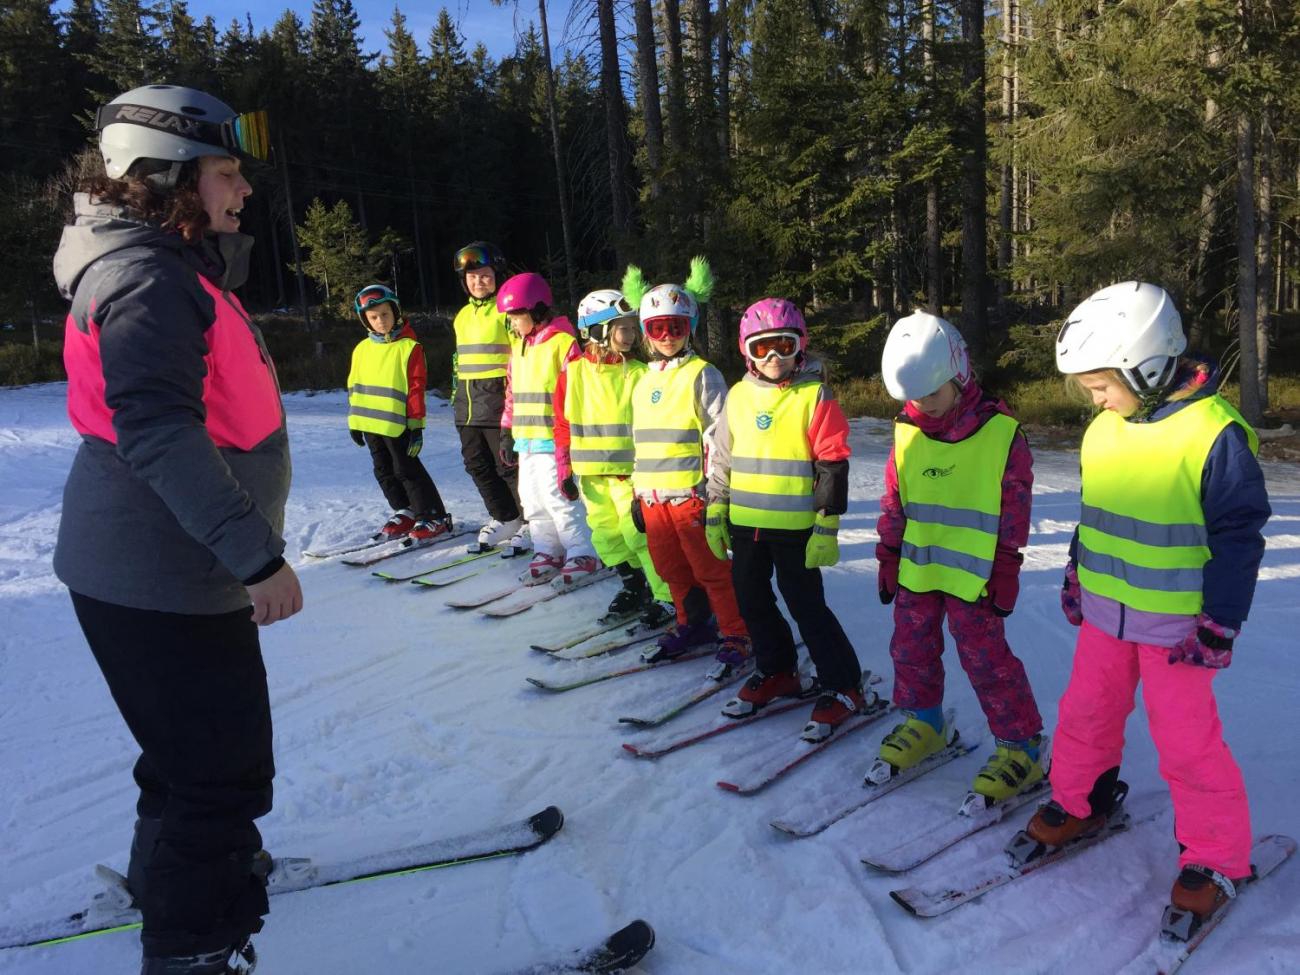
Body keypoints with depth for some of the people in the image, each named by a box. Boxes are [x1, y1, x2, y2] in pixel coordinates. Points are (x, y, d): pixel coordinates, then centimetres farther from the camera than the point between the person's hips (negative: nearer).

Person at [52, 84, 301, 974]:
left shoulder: (177, 267, 14)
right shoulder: (145, 277, -19)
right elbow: (156, 432, -30)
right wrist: (256, 553, -31)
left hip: (186, 567, 11)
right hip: (157, 577, -11)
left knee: (202, 751, 27)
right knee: (224, 773, -2)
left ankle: (180, 866, 50)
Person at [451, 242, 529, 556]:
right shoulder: (463, 316, 18)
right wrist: (457, 394, 23)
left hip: (497, 399, -8)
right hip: (467, 404, 8)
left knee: (508, 465, -3)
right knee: (477, 464, 12)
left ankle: (530, 524, 11)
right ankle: (504, 519, 26)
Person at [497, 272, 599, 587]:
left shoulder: (563, 342, -12)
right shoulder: (519, 347, 14)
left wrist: (568, 445, -16)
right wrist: (508, 432, 18)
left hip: (553, 441, -9)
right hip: (526, 441, 9)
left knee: (559, 498, -6)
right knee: (533, 501, 14)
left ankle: (583, 555, 8)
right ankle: (548, 552, 26)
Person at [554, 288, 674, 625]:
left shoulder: (638, 372, -5)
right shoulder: (573, 372, 1)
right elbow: (563, 422, 7)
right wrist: (565, 466, 4)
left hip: (630, 470, -4)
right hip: (590, 471, 4)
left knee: (638, 531, -8)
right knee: (605, 533, 13)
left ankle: (667, 597, 2)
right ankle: (634, 585, 32)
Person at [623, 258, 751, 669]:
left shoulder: (702, 376, -6)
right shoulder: (645, 382, 16)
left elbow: (718, 439, -10)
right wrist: (638, 492, 18)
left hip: (692, 495, -7)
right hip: (654, 496, 7)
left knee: (713, 570, 0)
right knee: (672, 569, 16)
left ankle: (736, 636, 13)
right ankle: (692, 625, 34)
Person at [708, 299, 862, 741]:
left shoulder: (816, 395, -8)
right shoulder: (738, 396, 7)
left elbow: (833, 465, -9)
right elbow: (720, 459, 14)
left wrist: (827, 527, -12)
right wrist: (715, 515, 12)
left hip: (795, 526, -6)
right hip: (745, 522, 6)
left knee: (806, 605, -1)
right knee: (753, 602, 15)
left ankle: (843, 687, 15)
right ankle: (777, 672, 35)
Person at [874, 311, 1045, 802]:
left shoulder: (1001, 433, -11)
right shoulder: (907, 433, 2)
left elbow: (1014, 510, -8)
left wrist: (1004, 574, -8)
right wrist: (889, 559, 11)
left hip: (972, 575, -5)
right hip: (915, 570, 6)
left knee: (986, 659, -1)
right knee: (911, 650, 16)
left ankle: (1022, 747, 15)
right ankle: (924, 723, 37)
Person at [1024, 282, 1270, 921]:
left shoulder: (1215, 433, -19)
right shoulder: (1104, 429, 1)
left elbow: (1239, 537, -14)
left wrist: (1220, 622, -14)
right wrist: (1076, 574, 17)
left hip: (1176, 624, -6)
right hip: (1104, 612, 6)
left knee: (1187, 741, 3)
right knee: (1085, 713, 17)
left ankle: (1216, 856, 22)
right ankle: (1078, 803, 38)